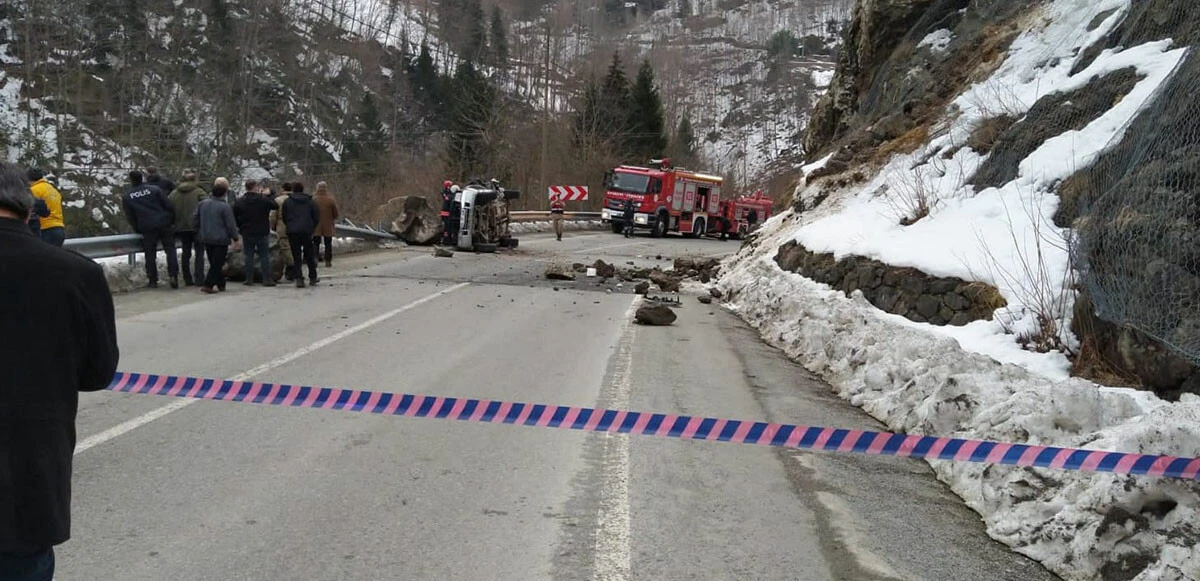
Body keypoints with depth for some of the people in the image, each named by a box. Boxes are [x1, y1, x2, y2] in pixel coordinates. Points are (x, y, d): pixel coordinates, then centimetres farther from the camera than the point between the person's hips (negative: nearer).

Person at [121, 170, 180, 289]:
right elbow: (169, 206, -2)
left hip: (147, 229, 0)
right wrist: (172, 220, 10)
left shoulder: (127, 197, 4)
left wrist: (137, 230, 20)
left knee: (150, 255, 8)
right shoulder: (154, 189, 0)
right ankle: (173, 276, -5)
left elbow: (130, 217, 9)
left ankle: (153, 280, 10)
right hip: (164, 224, 0)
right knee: (170, 250, 5)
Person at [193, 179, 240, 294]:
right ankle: (208, 285, -10)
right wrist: (235, 238, -4)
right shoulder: (225, 206, -14)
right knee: (217, 264, -3)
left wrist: (199, 233, 23)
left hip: (206, 239, 6)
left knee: (214, 263, 15)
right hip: (221, 239, -6)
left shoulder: (203, 204, 5)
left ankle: (220, 285, 20)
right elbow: (231, 225, -12)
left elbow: (195, 218, 13)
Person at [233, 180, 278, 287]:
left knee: (249, 256, 7)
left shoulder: (240, 202, 0)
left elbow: (234, 216, 1)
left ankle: (249, 279, 6)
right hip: (262, 233, -2)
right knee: (264, 256, 3)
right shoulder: (264, 199, -9)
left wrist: (240, 227, 13)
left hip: (247, 233, 2)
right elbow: (276, 206, 3)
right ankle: (267, 279, 1)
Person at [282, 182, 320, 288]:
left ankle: (299, 279, -8)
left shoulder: (287, 202, 3)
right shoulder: (310, 201, 6)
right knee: (309, 255, 13)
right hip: (307, 231, 1)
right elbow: (317, 217, 5)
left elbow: (284, 217, 6)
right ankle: (312, 277, 19)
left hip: (292, 232, -1)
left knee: (296, 257, 1)